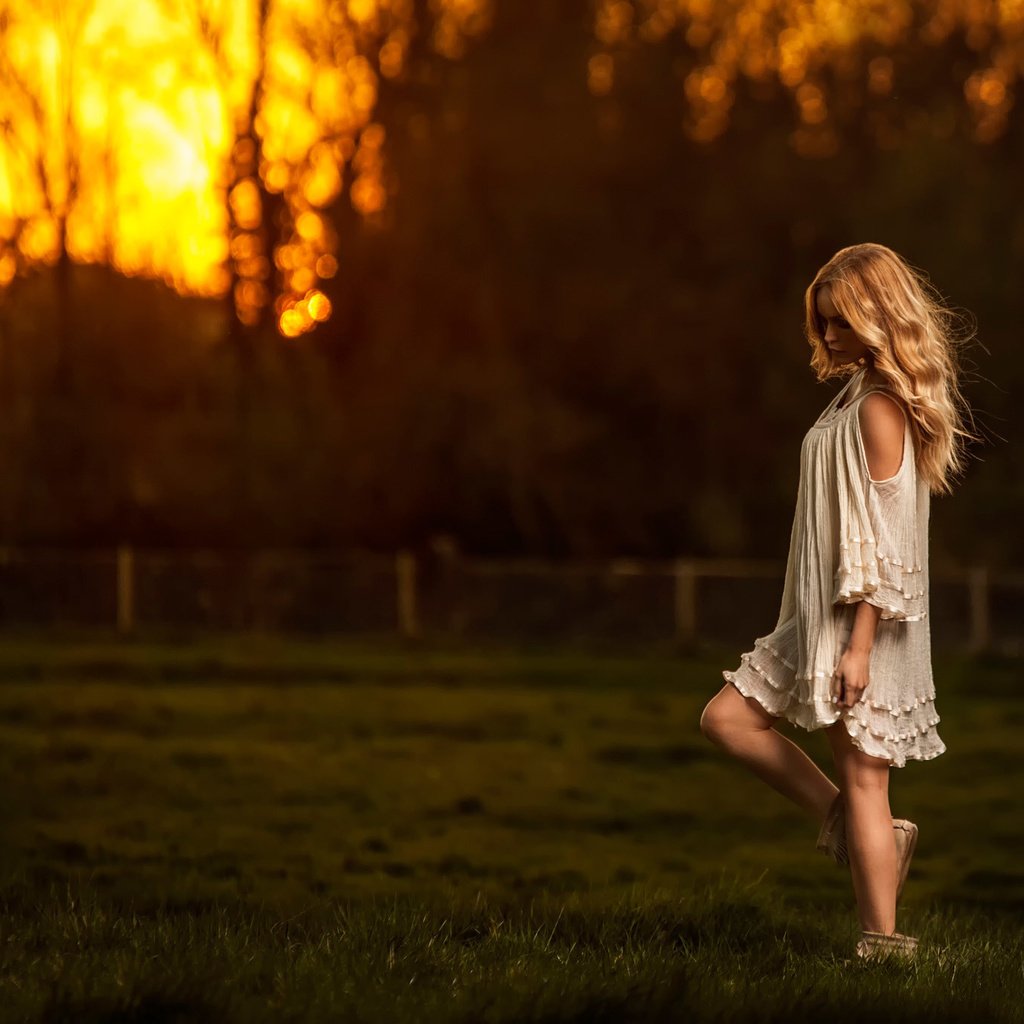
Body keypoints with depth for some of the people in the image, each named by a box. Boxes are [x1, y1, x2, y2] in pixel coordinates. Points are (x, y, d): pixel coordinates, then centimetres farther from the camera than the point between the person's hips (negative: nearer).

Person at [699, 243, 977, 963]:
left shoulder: (879, 409, -16)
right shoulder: (858, 391, 13)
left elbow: (882, 538, -20)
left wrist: (859, 646, -23)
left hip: (863, 624, -10)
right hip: (822, 616, 10)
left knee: (861, 779, -6)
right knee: (727, 719, 10)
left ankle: (884, 943, 1)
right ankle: (869, 837, 11)